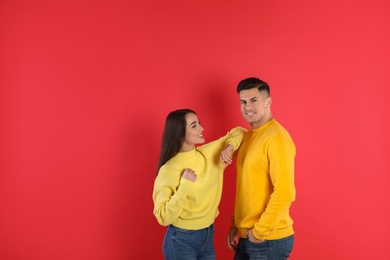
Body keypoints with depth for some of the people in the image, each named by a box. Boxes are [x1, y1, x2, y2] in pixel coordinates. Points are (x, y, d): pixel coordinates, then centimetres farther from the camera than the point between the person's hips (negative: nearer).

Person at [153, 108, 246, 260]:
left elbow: (238, 132, 9)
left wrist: (229, 147, -11)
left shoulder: (209, 153, -3)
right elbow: (163, 217, -20)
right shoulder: (168, 170, -19)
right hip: (181, 241, -5)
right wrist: (184, 186, -27)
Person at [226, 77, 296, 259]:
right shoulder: (248, 135, 9)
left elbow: (285, 193, -23)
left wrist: (260, 231, -16)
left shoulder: (277, 138, -18)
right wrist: (235, 224, 12)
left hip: (269, 239, -8)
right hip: (247, 237, 8)